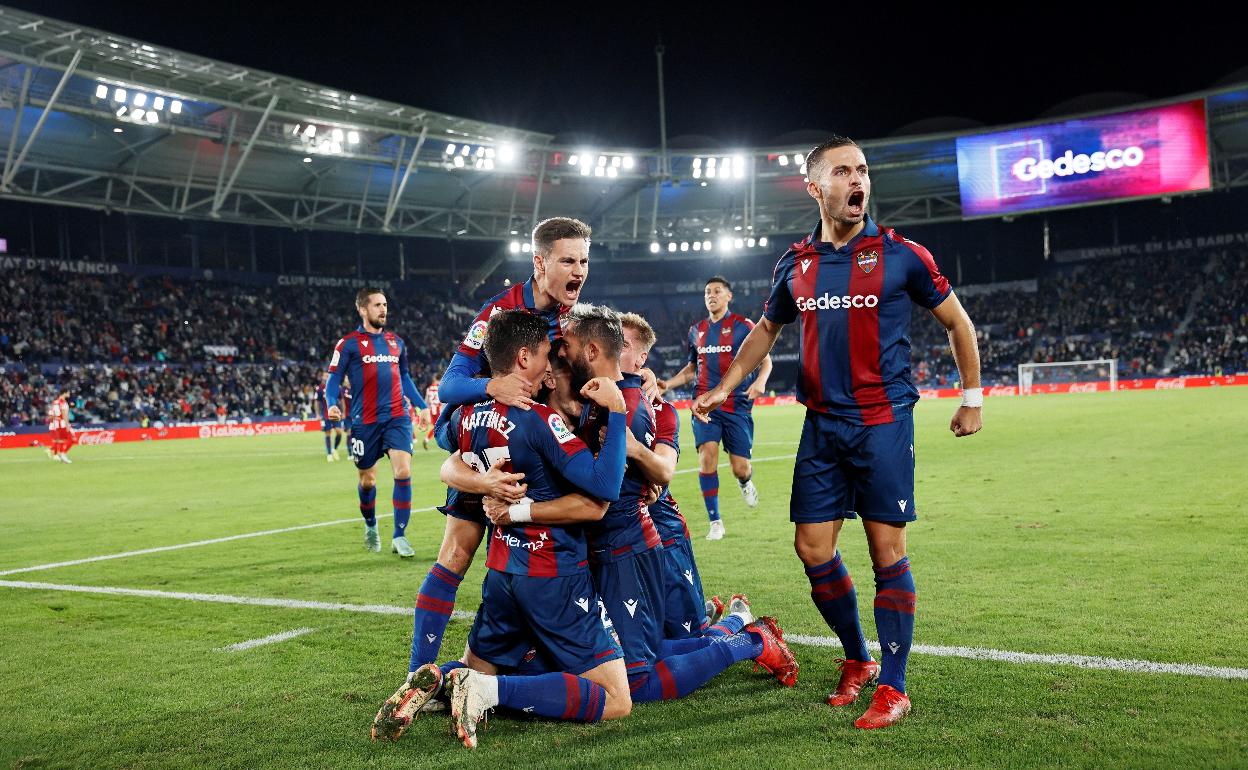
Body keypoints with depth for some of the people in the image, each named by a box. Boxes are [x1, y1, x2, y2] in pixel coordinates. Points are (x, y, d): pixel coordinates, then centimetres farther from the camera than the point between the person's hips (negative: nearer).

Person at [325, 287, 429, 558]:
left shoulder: (396, 342, 12)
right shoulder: (349, 343, -2)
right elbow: (333, 380, -1)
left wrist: (422, 405, 19)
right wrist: (332, 404, -19)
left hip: (397, 418, 2)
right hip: (365, 421, -2)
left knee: (403, 472, -14)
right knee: (367, 481, 10)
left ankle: (399, 536, -5)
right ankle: (371, 527, 38)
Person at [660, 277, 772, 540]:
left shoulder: (744, 326, 0)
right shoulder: (696, 330, 13)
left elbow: (766, 360, 2)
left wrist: (760, 381, -18)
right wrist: (667, 384, 11)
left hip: (737, 406, -3)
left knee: (740, 468, -3)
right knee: (707, 455, -17)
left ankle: (745, 483, 38)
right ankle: (715, 521, -7)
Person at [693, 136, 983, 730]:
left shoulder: (901, 255, -3)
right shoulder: (795, 265, 7)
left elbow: (957, 323, 8)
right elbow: (765, 331, 23)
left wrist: (972, 397, 9)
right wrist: (723, 389, 15)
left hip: (884, 423, -4)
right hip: (822, 424, 4)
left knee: (886, 552, -3)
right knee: (813, 549, 4)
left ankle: (892, 687, 8)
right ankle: (857, 662, 25)